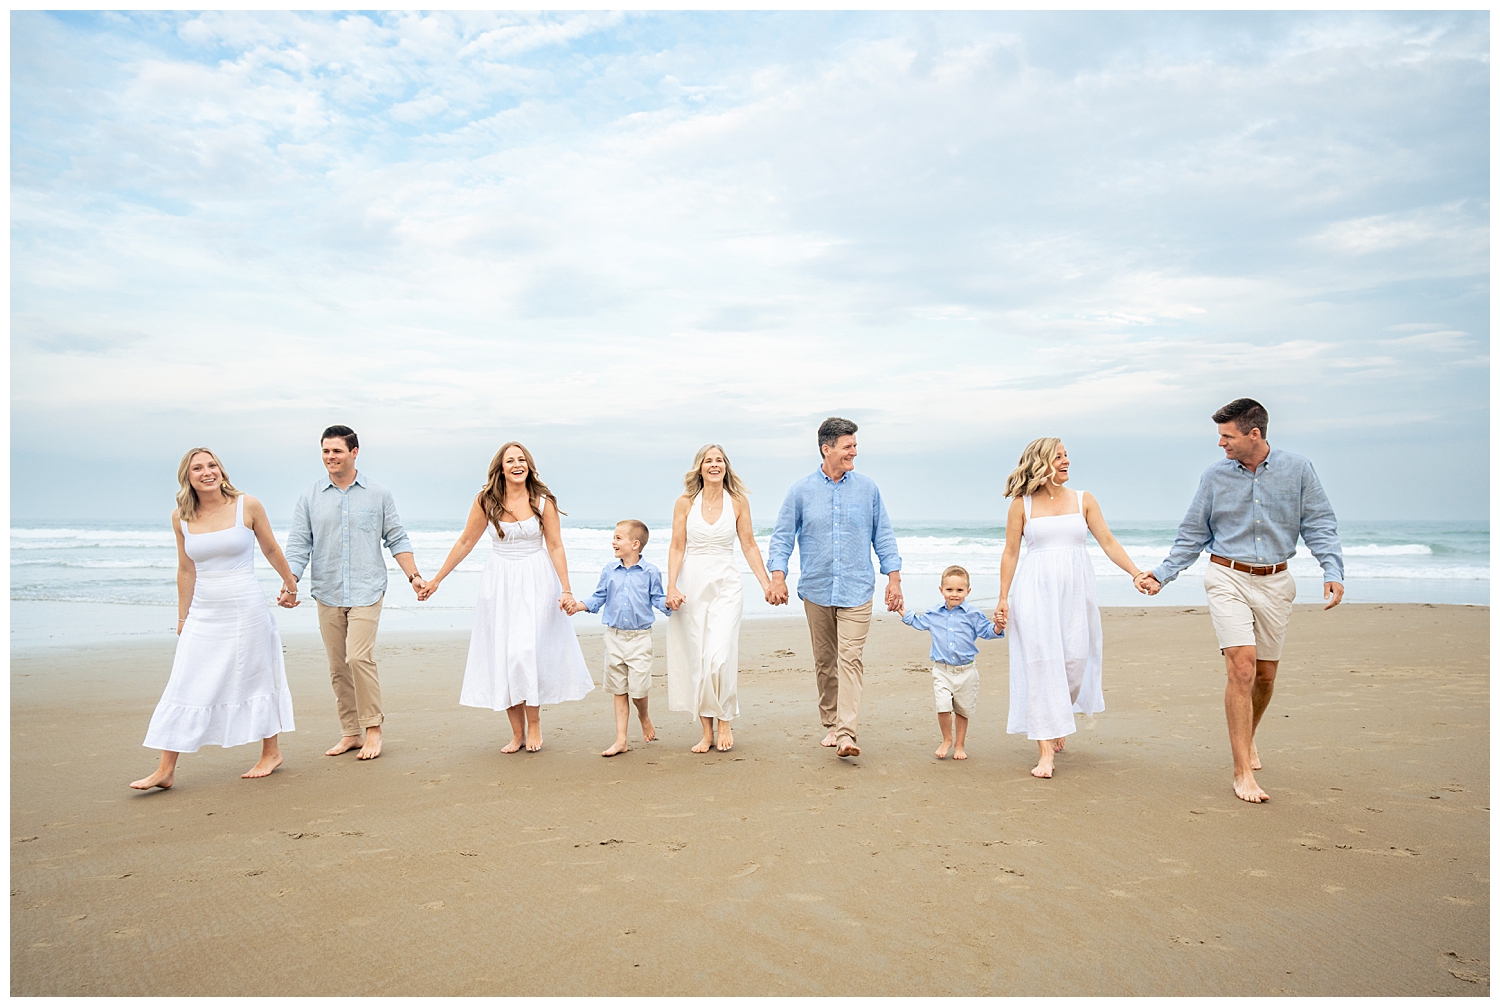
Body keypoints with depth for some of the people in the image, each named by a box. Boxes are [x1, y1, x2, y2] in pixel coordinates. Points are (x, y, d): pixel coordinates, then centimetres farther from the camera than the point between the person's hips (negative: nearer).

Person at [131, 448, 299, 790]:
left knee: (256, 678, 8)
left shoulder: (247, 506, -6)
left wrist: (290, 583, 16)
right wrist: (182, 617, 13)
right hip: (203, 612, 3)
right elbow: (186, 569, 10)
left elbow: (271, 549, 7)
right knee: (185, 687, 2)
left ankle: (271, 752, 23)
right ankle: (165, 770, 8)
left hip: (246, 608, -3)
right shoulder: (181, 517, 2)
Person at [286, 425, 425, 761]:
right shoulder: (310, 498, 7)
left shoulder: (378, 495, 4)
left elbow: (397, 540, 7)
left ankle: (373, 728, -3)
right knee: (338, 667, 7)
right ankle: (350, 732, 18)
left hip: (366, 591, -3)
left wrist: (413, 576, -2)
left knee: (359, 656, -16)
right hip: (327, 594, 3)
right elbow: (298, 544, 4)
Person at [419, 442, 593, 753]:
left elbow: (556, 547, -4)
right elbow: (465, 542, 6)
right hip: (499, 584, 2)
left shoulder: (543, 501, -5)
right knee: (502, 655, 2)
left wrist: (566, 589, -11)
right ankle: (517, 733, 11)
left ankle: (534, 723, 10)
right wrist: (436, 580, 8)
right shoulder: (486, 501, -1)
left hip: (536, 583, -2)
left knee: (526, 651, -10)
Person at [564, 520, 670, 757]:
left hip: (639, 637, -3)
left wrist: (669, 603, -22)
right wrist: (579, 606, -4)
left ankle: (645, 718, 28)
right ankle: (621, 739, 14)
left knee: (638, 687, -6)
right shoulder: (609, 570, 5)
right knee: (619, 690, 7)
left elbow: (658, 599, -2)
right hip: (614, 636, 3)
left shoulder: (650, 572, -4)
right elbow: (599, 598, 10)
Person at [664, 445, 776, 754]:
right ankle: (707, 732, 13)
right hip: (692, 585, 1)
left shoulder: (738, 501, 2)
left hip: (726, 586, -1)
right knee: (697, 659, 3)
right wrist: (671, 586, -8)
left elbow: (749, 546, 5)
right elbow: (677, 547, 3)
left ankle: (725, 722, 8)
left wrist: (767, 584, 1)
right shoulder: (685, 502, 2)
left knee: (719, 656, -14)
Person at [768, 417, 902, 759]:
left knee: (850, 659, -12)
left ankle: (847, 734, -15)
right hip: (816, 590, 1)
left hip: (856, 590, -1)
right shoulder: (801, 490, 1)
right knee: (824, 662, 9)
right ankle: (831, 725, 23)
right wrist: (777, 576, -8)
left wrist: (894, 577, 3)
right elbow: (782, 536, 3)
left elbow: (883, 535, 9)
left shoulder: (868, 488, 4)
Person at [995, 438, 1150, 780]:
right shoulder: (1022, 504, 3)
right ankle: (1046, 751, -4)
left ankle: (1055, 724, 29)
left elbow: (1108, 541, 5)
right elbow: (1011, 553, 4)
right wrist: (1003, 598, -1)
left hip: (1076, 590, 3)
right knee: (1041, 664, -7)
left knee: (1075, 660, 0)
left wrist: (1136, 572, -7)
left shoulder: (1084, 500, 9)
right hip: (1036, 590, -2)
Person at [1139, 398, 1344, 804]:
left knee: (1265, 673, 12)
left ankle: (1247, 738, 41)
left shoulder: (1297, 470, -1)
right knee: (1241, 666, -15)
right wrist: (1162, 574, 1)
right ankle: (1243, 771, -10)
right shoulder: (1216, 475, 0)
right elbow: (1192, 535, 6)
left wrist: (1333, 571, -14)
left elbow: (1319, 525, 1)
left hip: (1274, 581, 2)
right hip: (1228, 577, -2)